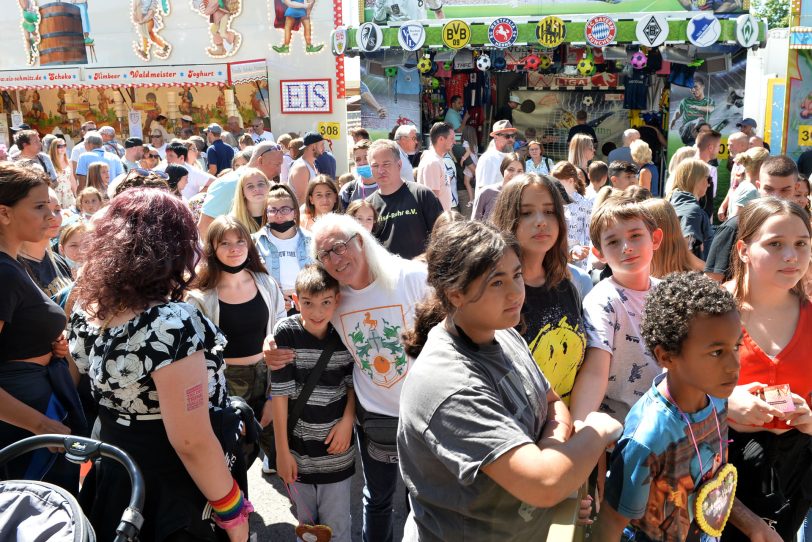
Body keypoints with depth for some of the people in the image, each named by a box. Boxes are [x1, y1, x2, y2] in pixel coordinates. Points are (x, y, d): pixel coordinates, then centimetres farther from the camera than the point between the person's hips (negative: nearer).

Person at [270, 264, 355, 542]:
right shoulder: (286, 333, -12)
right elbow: (280, 394, -10)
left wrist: (347, 421, -8)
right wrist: (281, 450, -8)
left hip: (336, 448, 1)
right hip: (299, 449, 0)